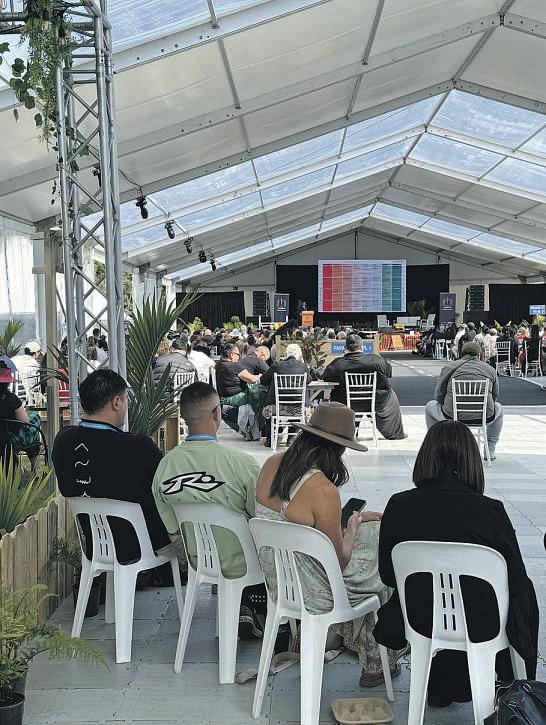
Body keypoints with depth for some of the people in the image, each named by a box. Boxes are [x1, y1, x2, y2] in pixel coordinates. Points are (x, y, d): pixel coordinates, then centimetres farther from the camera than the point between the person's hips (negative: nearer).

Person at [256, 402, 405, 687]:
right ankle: (375, 665, 36)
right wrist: (353, 526, 0)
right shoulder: (324, 491, -29)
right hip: (310, 594, -7)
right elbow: (339, 562, -19)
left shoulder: (271, 464, -6)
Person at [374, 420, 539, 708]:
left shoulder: (398, 506, -14)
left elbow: (388, 576, -3)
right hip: (481, 627, -2)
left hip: (420, 622, 2)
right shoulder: (491, 511, -21)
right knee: (524, 592, 29)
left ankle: (441, 688, 44)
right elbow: (516, 578, -9)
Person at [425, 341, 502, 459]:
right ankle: (490, 450, 28)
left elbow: (438, 396, 5)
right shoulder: (490, 369, 10)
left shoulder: (449, 367, 5)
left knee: (430, 406, 27)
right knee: (498, 407, 36)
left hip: (452, 416, -1)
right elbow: (495, 396, 15)